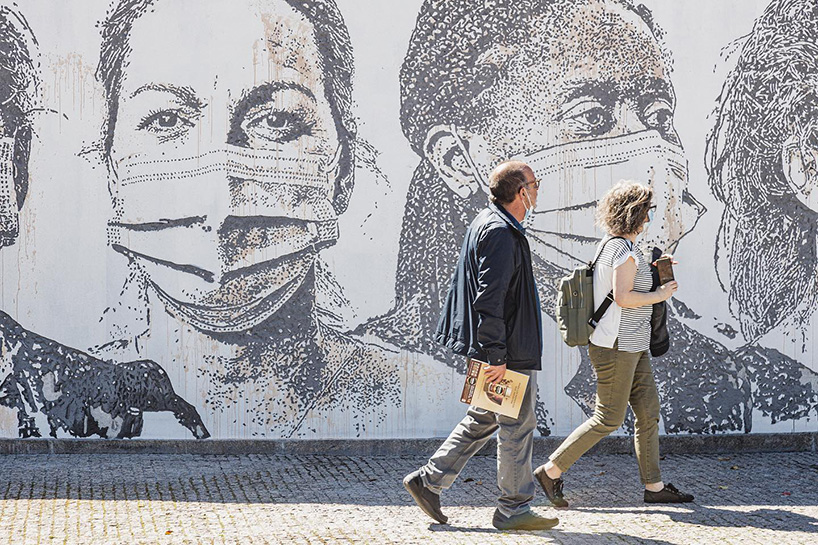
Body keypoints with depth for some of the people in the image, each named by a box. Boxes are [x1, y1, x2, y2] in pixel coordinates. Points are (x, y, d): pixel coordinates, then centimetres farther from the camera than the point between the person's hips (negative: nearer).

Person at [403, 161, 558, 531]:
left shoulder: (487, 223, 15)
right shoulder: (501, 233, -19)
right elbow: (489, 298, -24)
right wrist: (496, 356, -23)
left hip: (495, 347, 11)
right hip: (508, 351, -11)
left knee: (483, 419, 17)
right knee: (517, 425, -2)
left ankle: (428, 480, 19)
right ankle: (513, 510, 7)